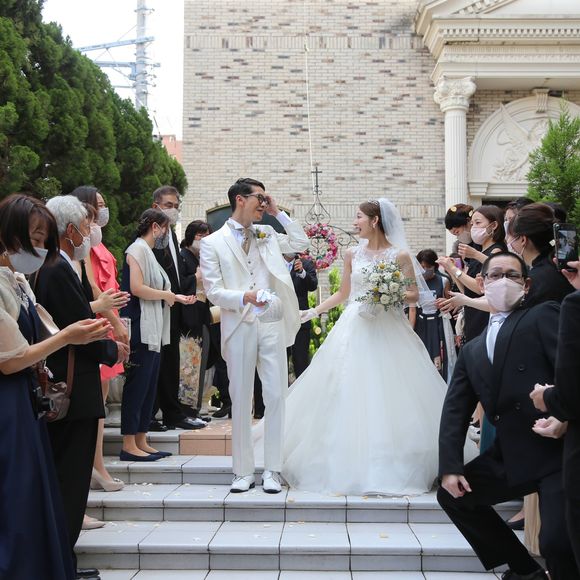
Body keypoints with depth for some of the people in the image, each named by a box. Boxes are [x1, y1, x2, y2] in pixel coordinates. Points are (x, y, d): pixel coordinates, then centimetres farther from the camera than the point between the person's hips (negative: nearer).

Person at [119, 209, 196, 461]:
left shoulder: (147, 252, 20)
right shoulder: (138, 249, -9)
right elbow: (136, 288, -20)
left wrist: (176, 298, 11)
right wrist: (165, 295, -8)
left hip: (153, 331, 10)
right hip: (140, 329, -10)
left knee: (148, 386, 10)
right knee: (137, 385, -7)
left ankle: (141, 442, 14)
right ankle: (129, 445, -3)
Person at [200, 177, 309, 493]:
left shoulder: (267, 234, 13)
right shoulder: (213, 243, 1)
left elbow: (301, 243, 13)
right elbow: (213, 291, -4)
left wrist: (278, 213, 7)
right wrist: (244, 297, -22)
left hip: (272, 325, 3)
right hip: (239, 327, -3)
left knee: (275, 396, 1)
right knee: (240, 399, 4)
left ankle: (271, 470, 11)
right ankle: (243, 471, 15)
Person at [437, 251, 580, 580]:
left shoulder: (545, 317, 1)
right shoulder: (472, 350, 19)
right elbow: (455, 410, 13)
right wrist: (450, 467, 3)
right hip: (510, 456, 7)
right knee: (451, 494, 13)